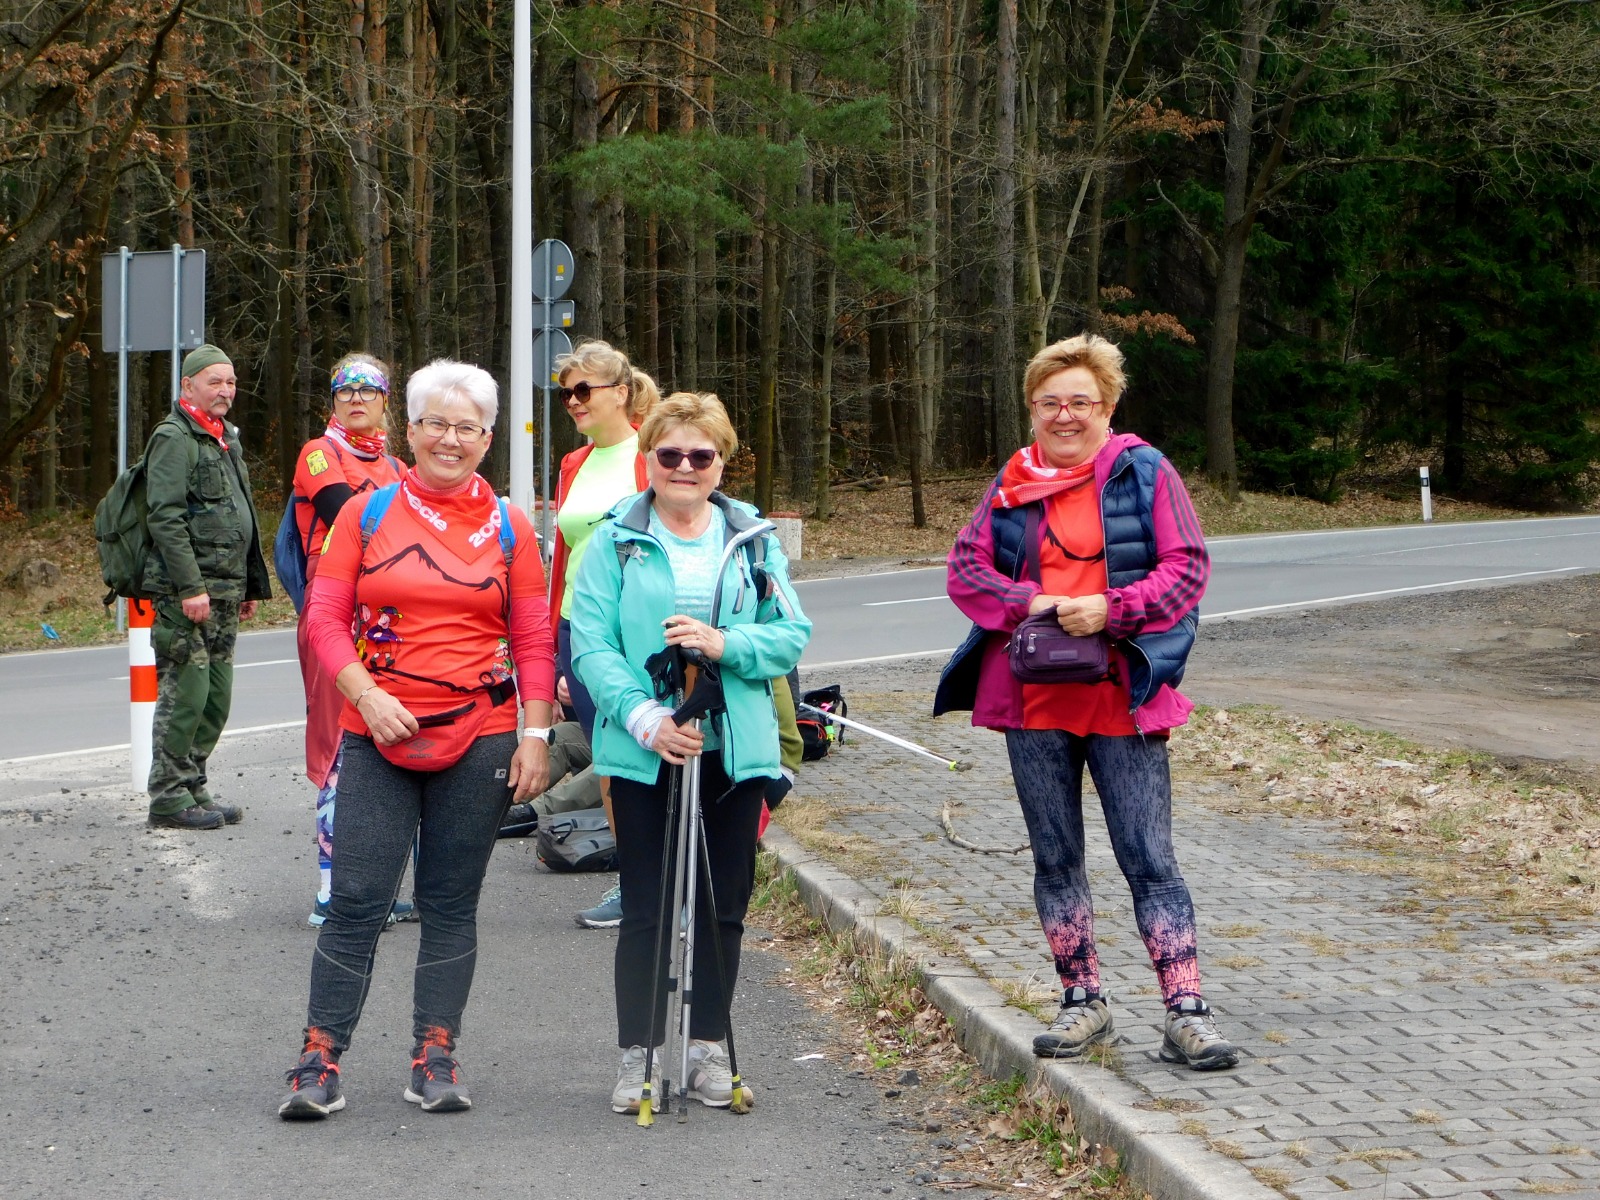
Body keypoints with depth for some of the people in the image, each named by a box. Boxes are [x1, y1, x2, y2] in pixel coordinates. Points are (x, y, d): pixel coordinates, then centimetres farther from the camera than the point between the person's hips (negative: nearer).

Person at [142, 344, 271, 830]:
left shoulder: (226, 439, 20)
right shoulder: (174, 438, -9)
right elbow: (166, 518, -17)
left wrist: (252, 585, 23)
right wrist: (190, 587, -22)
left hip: (224, 593, 9)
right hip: (185, 592, -9)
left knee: (217, 698, 10)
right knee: (185, 694, -8)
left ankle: (194, 788, 18)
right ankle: (169, 796, -1)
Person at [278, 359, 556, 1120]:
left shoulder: (508, 527, 6)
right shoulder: (366, 513, 5)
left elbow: (534, 640, 6)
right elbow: (325, 617, 2)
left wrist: (535, 735, -2)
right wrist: (365, 695, -11)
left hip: (479, 738, 1)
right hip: (378, 736, -1)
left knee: (451, 904, 7)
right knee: (356, 900, -4)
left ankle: (435, 1057, 15)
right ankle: (320, 1058, 3)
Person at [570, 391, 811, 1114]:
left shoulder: (754, 539, 8)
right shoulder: (614, 541, 1)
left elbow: (792, 635, 2)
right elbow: (592, 644, -7)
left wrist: (725, 643, -17)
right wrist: (644, 716, -20)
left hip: (734, 749, 2)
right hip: (643, 752, -2)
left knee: (723, 907, 8)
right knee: (646, 909, 0)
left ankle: (709, 1048, 20)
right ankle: (638, 1056, 8)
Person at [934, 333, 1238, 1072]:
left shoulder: (1144, 473, 0)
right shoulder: (1011, 487, 10)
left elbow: (1187, 567, -4)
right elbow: (965, 569, 6)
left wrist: (1111, 608, -18)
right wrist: (1027, 603, -12)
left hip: (1121, 698, -4)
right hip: (1032, 700, 4)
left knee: (1148, 857, -5)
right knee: (1055, 856, 10)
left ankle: (1186, 1013, -3)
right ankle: (1082, 1002, 21)